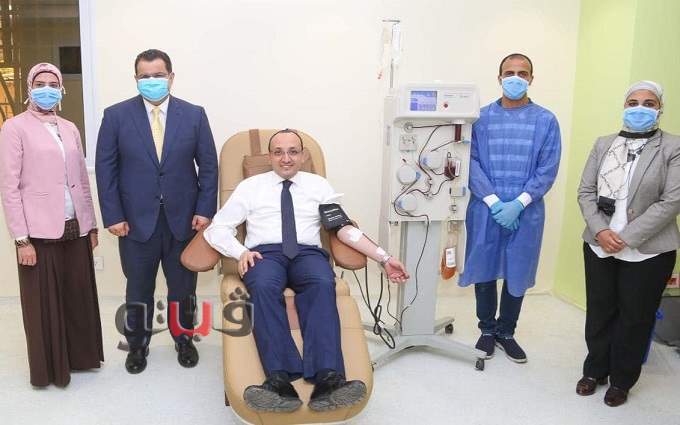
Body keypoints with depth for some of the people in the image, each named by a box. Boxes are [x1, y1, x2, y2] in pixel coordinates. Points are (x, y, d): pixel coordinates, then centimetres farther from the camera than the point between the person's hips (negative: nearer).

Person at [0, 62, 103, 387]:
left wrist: (91, 225, 13)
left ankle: (78, 356, 30)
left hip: (75, 228, 5)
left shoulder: (70, 129, 12)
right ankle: (50, 368, 22)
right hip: (40, 232, -5)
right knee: (44, 303, 7)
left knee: (78, 297, 12)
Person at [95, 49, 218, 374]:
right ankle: (137, 345, 32)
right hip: (137, 220, 0)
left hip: (183, 219, 1)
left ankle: (184, 339, 34)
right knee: (138, 289, 12)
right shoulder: (116, 115, -1)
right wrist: (113, 216, -7)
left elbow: (208, 165, 2)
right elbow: (105, 168, -1)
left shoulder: (194, 115, 1)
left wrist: (205, 210, -5)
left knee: (183, 286, 13)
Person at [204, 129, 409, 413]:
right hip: (264, 253, 0)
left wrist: (383, 258, -2)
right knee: (264, 287, -36)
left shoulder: (318, 184, 19)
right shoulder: (250, 186, 17)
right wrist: (241, 251, -9)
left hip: (307, 253, 1)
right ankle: (280, 380, -48)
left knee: (323, 285, -35)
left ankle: (327, 379, -50)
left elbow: (345, 228, 9)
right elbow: (217, 229, 12)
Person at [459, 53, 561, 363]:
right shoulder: (481, 117, 2)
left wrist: (518, 204, -14)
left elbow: (548, 169, -3)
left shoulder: (546, 121, 2)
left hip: (526, 213, 0)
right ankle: (487, 329, 29)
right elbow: (472, 163, -4)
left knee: (517, 274, 9)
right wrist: (494, 202, -14)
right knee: (484, 271, 9)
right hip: (485, 210, 0)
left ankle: (506, 332, 29)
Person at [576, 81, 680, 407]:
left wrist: (627, 238, -17)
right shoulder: (603, 144, 8)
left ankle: (621, 381, 28)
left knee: (635, 318, 9)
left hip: (647, 252, -3)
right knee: (599, 312, 14)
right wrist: (599, 231, -12)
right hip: (598, 247, 3)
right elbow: (585, 192, 3)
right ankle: (595, 370, 33)